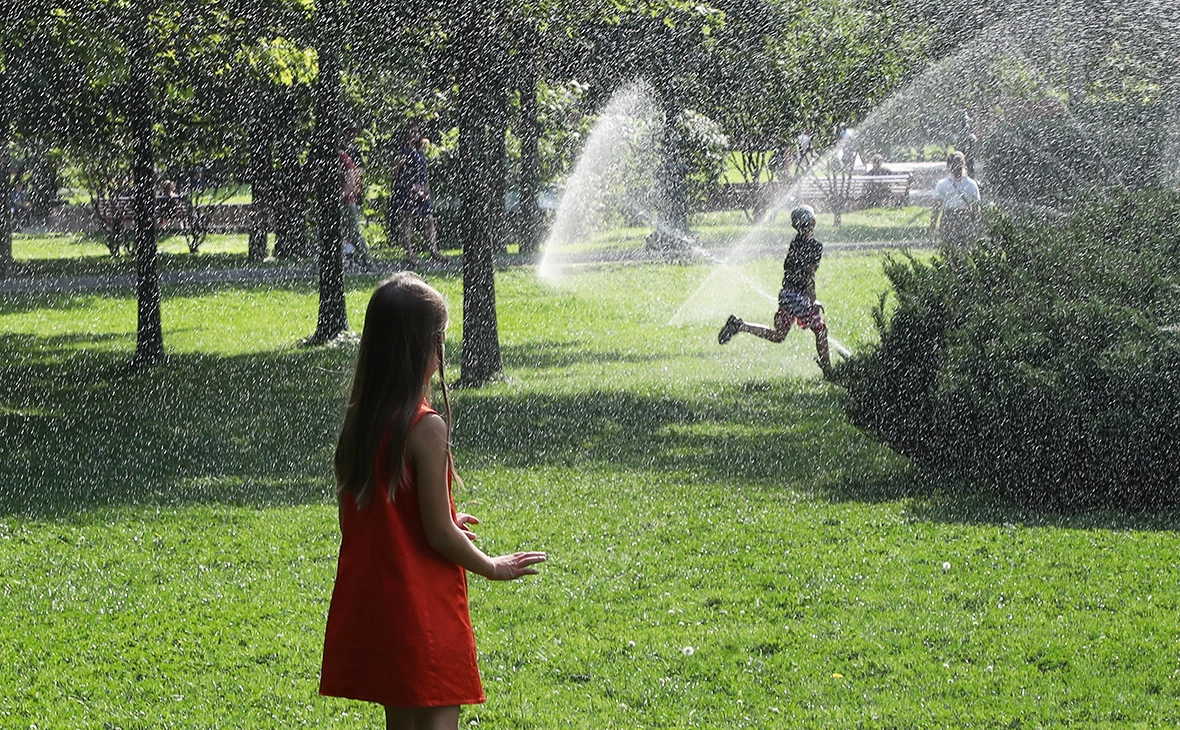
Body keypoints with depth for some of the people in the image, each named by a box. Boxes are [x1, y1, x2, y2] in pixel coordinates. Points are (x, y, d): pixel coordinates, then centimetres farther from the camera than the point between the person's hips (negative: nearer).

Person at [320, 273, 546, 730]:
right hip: (423, 605, -7)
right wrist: (492, 567, 0)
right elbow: (439, 534, -17)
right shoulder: (426, 428, -19)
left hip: (369, 604, 7)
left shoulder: (357, 422, 3)